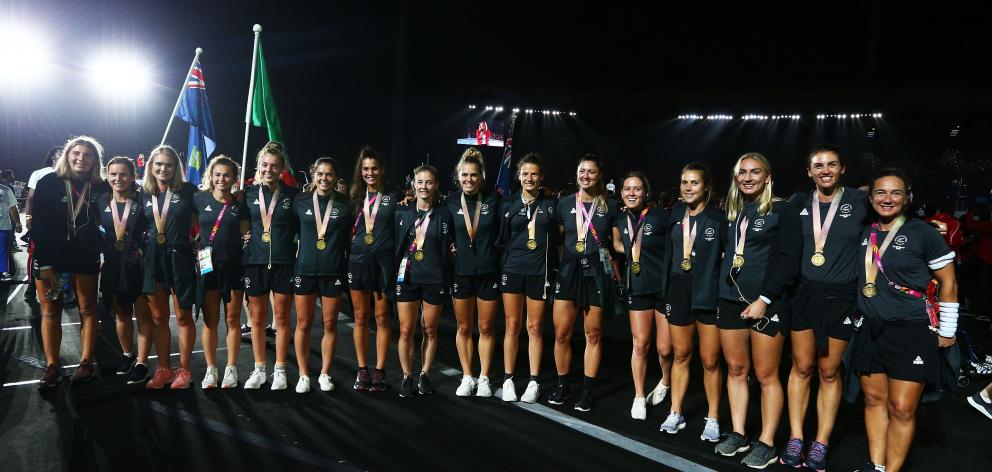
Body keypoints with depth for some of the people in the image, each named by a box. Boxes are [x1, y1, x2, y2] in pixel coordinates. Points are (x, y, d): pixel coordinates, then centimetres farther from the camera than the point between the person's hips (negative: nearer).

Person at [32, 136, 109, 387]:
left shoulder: (99, 187, -1)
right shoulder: (48, 183, -6)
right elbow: (38, 225, -8)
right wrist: (44, 263, -13)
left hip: (85, 257, 1)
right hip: (49, 256, -1)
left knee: (87, 309, 5)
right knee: (50, 312, 4)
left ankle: (86, 363, 13)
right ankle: (51, 367, 10)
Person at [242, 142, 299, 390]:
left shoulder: (292, 195, -1)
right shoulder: (249, 193, 5)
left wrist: (299, 252, -6)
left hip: (284, 262, -2)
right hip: (255, 262, 2)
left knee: (282, 318, 6)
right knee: (257, 318, 9)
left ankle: (280, 370, 18)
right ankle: (259, 370, 22)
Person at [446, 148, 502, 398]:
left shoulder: (493, 199, -5)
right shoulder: (452, 201, -1)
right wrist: (453, 247, 1)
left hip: (488, 272, -1)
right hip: (461, 272, 2)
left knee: (485, 328, 8)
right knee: (463, 328, 11)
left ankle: (484, 379, 22)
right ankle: (467, 377, 24)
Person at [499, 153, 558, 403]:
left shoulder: (551, 203, 3)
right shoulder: (509, 204, 5)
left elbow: (557, 237, 10)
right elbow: (503, 239, 8)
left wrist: (553, 265, 2)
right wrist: (501, 266, 1)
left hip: (539, 271, -1)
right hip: (513, 269, 1)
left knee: (535, 328, 5)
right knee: (512, 326, 4)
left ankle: (533, 382, 15)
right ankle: (508, 380, 14)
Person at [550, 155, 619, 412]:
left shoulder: (610, 205, 3)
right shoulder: (565, 203, 6)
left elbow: (617, 243, 8)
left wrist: (616, 272, 0)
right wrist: (558, 264, 3)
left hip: (597, 272, -1)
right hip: (569, 271, 1)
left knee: (593, 334, 6)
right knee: (562, 333, -1)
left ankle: (587, 390, 18)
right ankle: (562, 385, 18)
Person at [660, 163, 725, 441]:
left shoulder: (718, 219, -7)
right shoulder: (675, 216, 6)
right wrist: (665, 292, 11)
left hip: (709, 294, -4)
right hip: (679, 292, 4)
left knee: (710, 361, 3)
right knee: (681, 355, 13)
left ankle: (713, 418, 19)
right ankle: (676, 414, 23)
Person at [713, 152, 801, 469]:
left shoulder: (783, 211, -4)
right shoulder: (733, 212, 14)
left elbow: (788, 259, -11)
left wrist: (764, 299, -16)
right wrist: (721, 291, 10)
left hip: (766, 303, -6)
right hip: (731, 300, 6)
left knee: (766, 375, 0)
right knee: (735, 369, 10)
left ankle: (766, 444, 10)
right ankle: (738, 434, 21)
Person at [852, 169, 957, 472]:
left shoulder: (922, 233, -5)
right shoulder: (864, 234, 7)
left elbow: (948, 283, -1)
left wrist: (947, 331, 0)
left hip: (912, 332, -4)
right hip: (869, 330, 5)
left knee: (901, 409, -3)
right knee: (874, 399, 10)